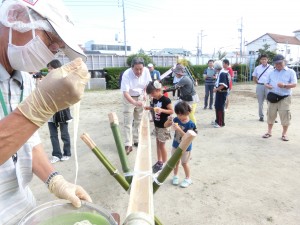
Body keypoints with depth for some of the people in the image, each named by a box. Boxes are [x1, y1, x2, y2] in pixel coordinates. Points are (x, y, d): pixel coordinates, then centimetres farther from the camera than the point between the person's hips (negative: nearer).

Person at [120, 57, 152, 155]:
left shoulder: (146, 71, -19)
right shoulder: (126, 74, -31)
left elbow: (148, 83, 3)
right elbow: (125, 92, -37)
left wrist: (145, 93, -6)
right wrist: (134, 102, -51)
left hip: (140, 97, 4)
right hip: (129, 98, -4)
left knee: (139, 120, 13)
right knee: (128, 122, -8)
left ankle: (136, 140, 27)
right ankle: (128, 145, -3)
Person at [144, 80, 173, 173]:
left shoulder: (165, 100, -19)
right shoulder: (155, 99, 3)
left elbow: (171, 111, -18)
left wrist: (161, 110, -31)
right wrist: (149, 108, -2)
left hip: (163, 126, -8)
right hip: (156, 125, 8)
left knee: (162, 145, 1)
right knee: (158, 143, 16)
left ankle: (164, 164, 17)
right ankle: (159, 162, 30)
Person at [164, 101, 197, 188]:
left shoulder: (190, 124, -23)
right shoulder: (176, 119, -9)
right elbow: (165, 125, -3)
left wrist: (179, 129, -37)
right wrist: (169, 120, -24)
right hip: (175, 145, 5)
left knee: (184, 163, 11)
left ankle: (188, 179, 32)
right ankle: (175, 176, 40)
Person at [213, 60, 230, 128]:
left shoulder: (223, 73, -19)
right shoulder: (220, 73, 10)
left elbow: (223, 85, -25)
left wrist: (216, 89, -15)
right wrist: (216, 87, 9)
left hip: (222, 92, -10)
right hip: (219, 92, 10)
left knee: (220, 107, -3)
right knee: (217, 106, 17)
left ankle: (221, 123, 6)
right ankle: (217, 120, 30)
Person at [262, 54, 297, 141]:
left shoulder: (290, 72, 3)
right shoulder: (271, 73, 14)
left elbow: (294, 84, -4)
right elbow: (266, 83, 14)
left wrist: (284, 85, -23)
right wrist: (268, 86, -10)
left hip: (285, 97, -3)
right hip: (272, 97, 3)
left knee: (285, 115, -3)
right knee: (270, 114, 7)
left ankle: (284, 133, 11)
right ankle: (269, 131, 20)